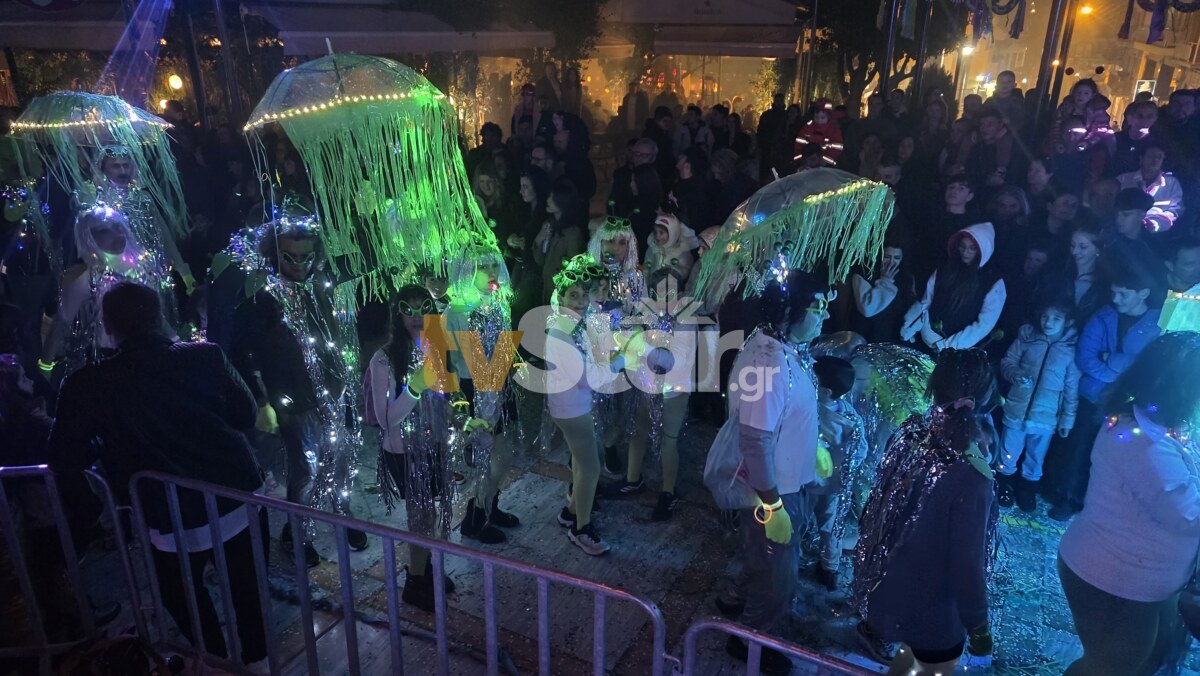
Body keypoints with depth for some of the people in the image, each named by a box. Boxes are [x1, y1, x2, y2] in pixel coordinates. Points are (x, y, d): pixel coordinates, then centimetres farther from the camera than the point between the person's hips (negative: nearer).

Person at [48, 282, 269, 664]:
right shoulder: (207, 357, -10)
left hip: (176, 525, -1)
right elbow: (247, 416, -1)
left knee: (185, 597, 28)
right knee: (248, 590, 23)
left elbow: (63, 460, -5)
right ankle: (255, 658, 40)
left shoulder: (89, 384, -14)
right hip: (243, 503, 2)